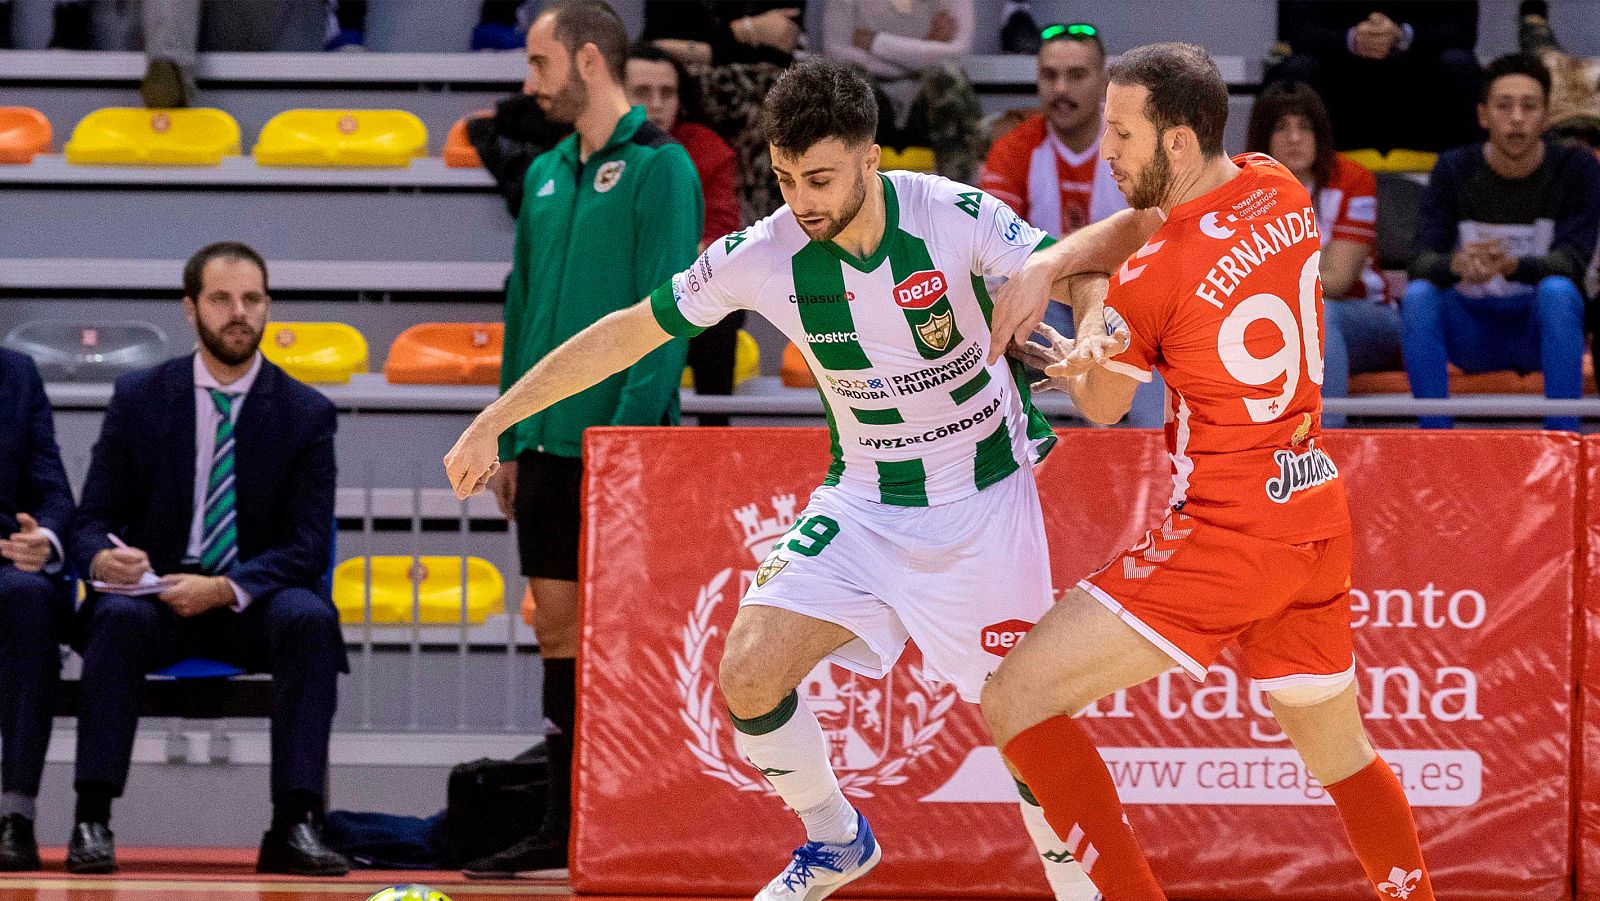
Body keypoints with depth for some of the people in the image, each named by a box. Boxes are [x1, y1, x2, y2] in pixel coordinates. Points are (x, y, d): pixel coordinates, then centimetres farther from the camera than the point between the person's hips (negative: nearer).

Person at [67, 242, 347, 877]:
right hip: (156, 592, 0)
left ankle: (295, 825, -34)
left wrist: (226, 589, -23)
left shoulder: (307, 413, 2)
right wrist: (101, 558, -22)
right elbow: (91, 521, 5)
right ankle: (91, 820, -34)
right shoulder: (138, 398, 4)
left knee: (309, 620, -33)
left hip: (256, 604, 0)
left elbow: (307, 546, -5)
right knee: (118, 617, -34)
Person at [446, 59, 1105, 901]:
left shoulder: (957, 217, -22)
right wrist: (491, 422, -2)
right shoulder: (761, 255, -14)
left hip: (983, 500, -3)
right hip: (864, 502, 3)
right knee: (748, 675, -11)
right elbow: (628, 331, -4)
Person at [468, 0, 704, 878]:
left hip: (618, 438, -7)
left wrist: (628, 429, -20)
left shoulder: (658, 168, -8)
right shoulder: (545, 176, 15)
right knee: (559, 626, 8)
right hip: (547, 443, 7)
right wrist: (509, 439, 14)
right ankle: (564, 827, 13)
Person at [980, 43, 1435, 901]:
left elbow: (1103, 406, 2)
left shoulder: (1148, 282, -17)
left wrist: (1074, 364, 23)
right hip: (1320, 517, 8)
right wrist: (1046, 265, -5)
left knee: (1013, 703, -6)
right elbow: (1143, 226, 14)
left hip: (1222, 537, -8)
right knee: (1338, 751, 24)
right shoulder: (1281, 191, 2)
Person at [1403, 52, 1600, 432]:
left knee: (1557, 291, -34)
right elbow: (1423, 262, -17)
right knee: (1418, 295, -29)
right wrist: (1457, 265, -43)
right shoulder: (1454, 169, -6)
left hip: (1543, 329, -1)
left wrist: (1512, 265, -43)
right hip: (1472, 328, 1)